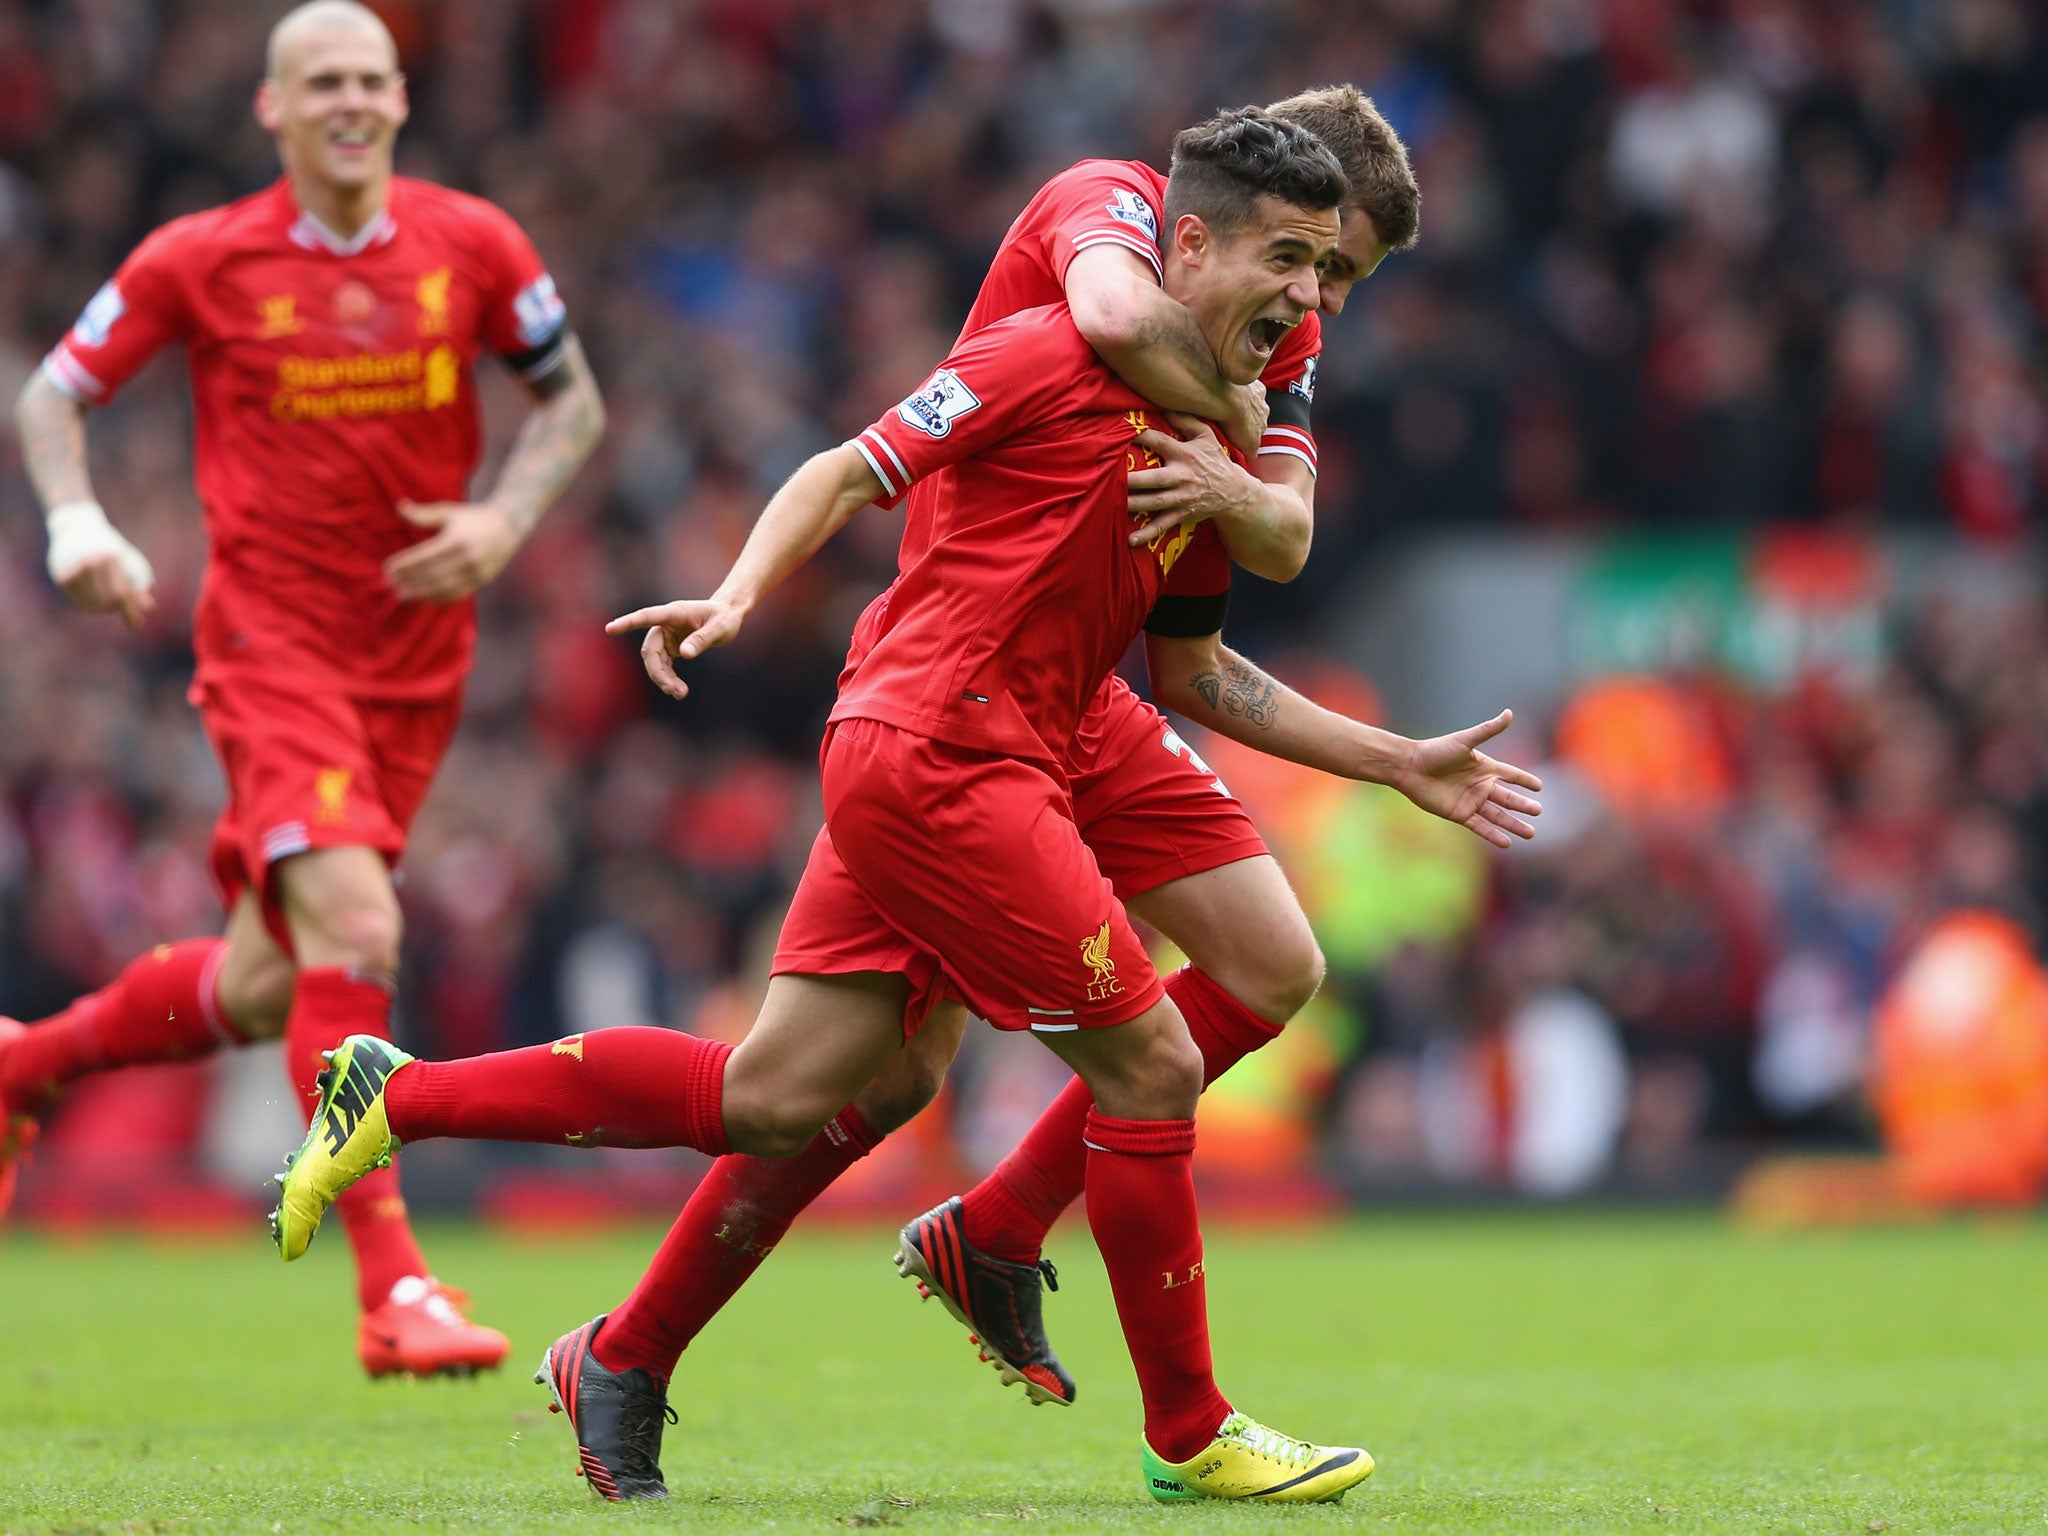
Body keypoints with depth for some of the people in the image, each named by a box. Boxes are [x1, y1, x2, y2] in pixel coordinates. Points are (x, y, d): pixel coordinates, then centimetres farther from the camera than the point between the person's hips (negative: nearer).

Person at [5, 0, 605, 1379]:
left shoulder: (471, 244, 1)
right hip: (269, 636, -4)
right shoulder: (200, 261, -5)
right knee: (353, 930, -23)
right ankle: (391, 1288, -23)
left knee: (262, 988, 10)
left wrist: (508, 518, -6)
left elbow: (573, 399, 12)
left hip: (417, 657, 4)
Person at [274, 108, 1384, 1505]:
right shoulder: (1054, 355, -8)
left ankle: (393, 1097, 14)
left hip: (908, 765, 9)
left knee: (769, 1100, 6)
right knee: (1151, 1068, -7)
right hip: (937, 750, -9)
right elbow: (849, 474, -8)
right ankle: (1189, 1434, 4)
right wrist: (740, 592, -24)